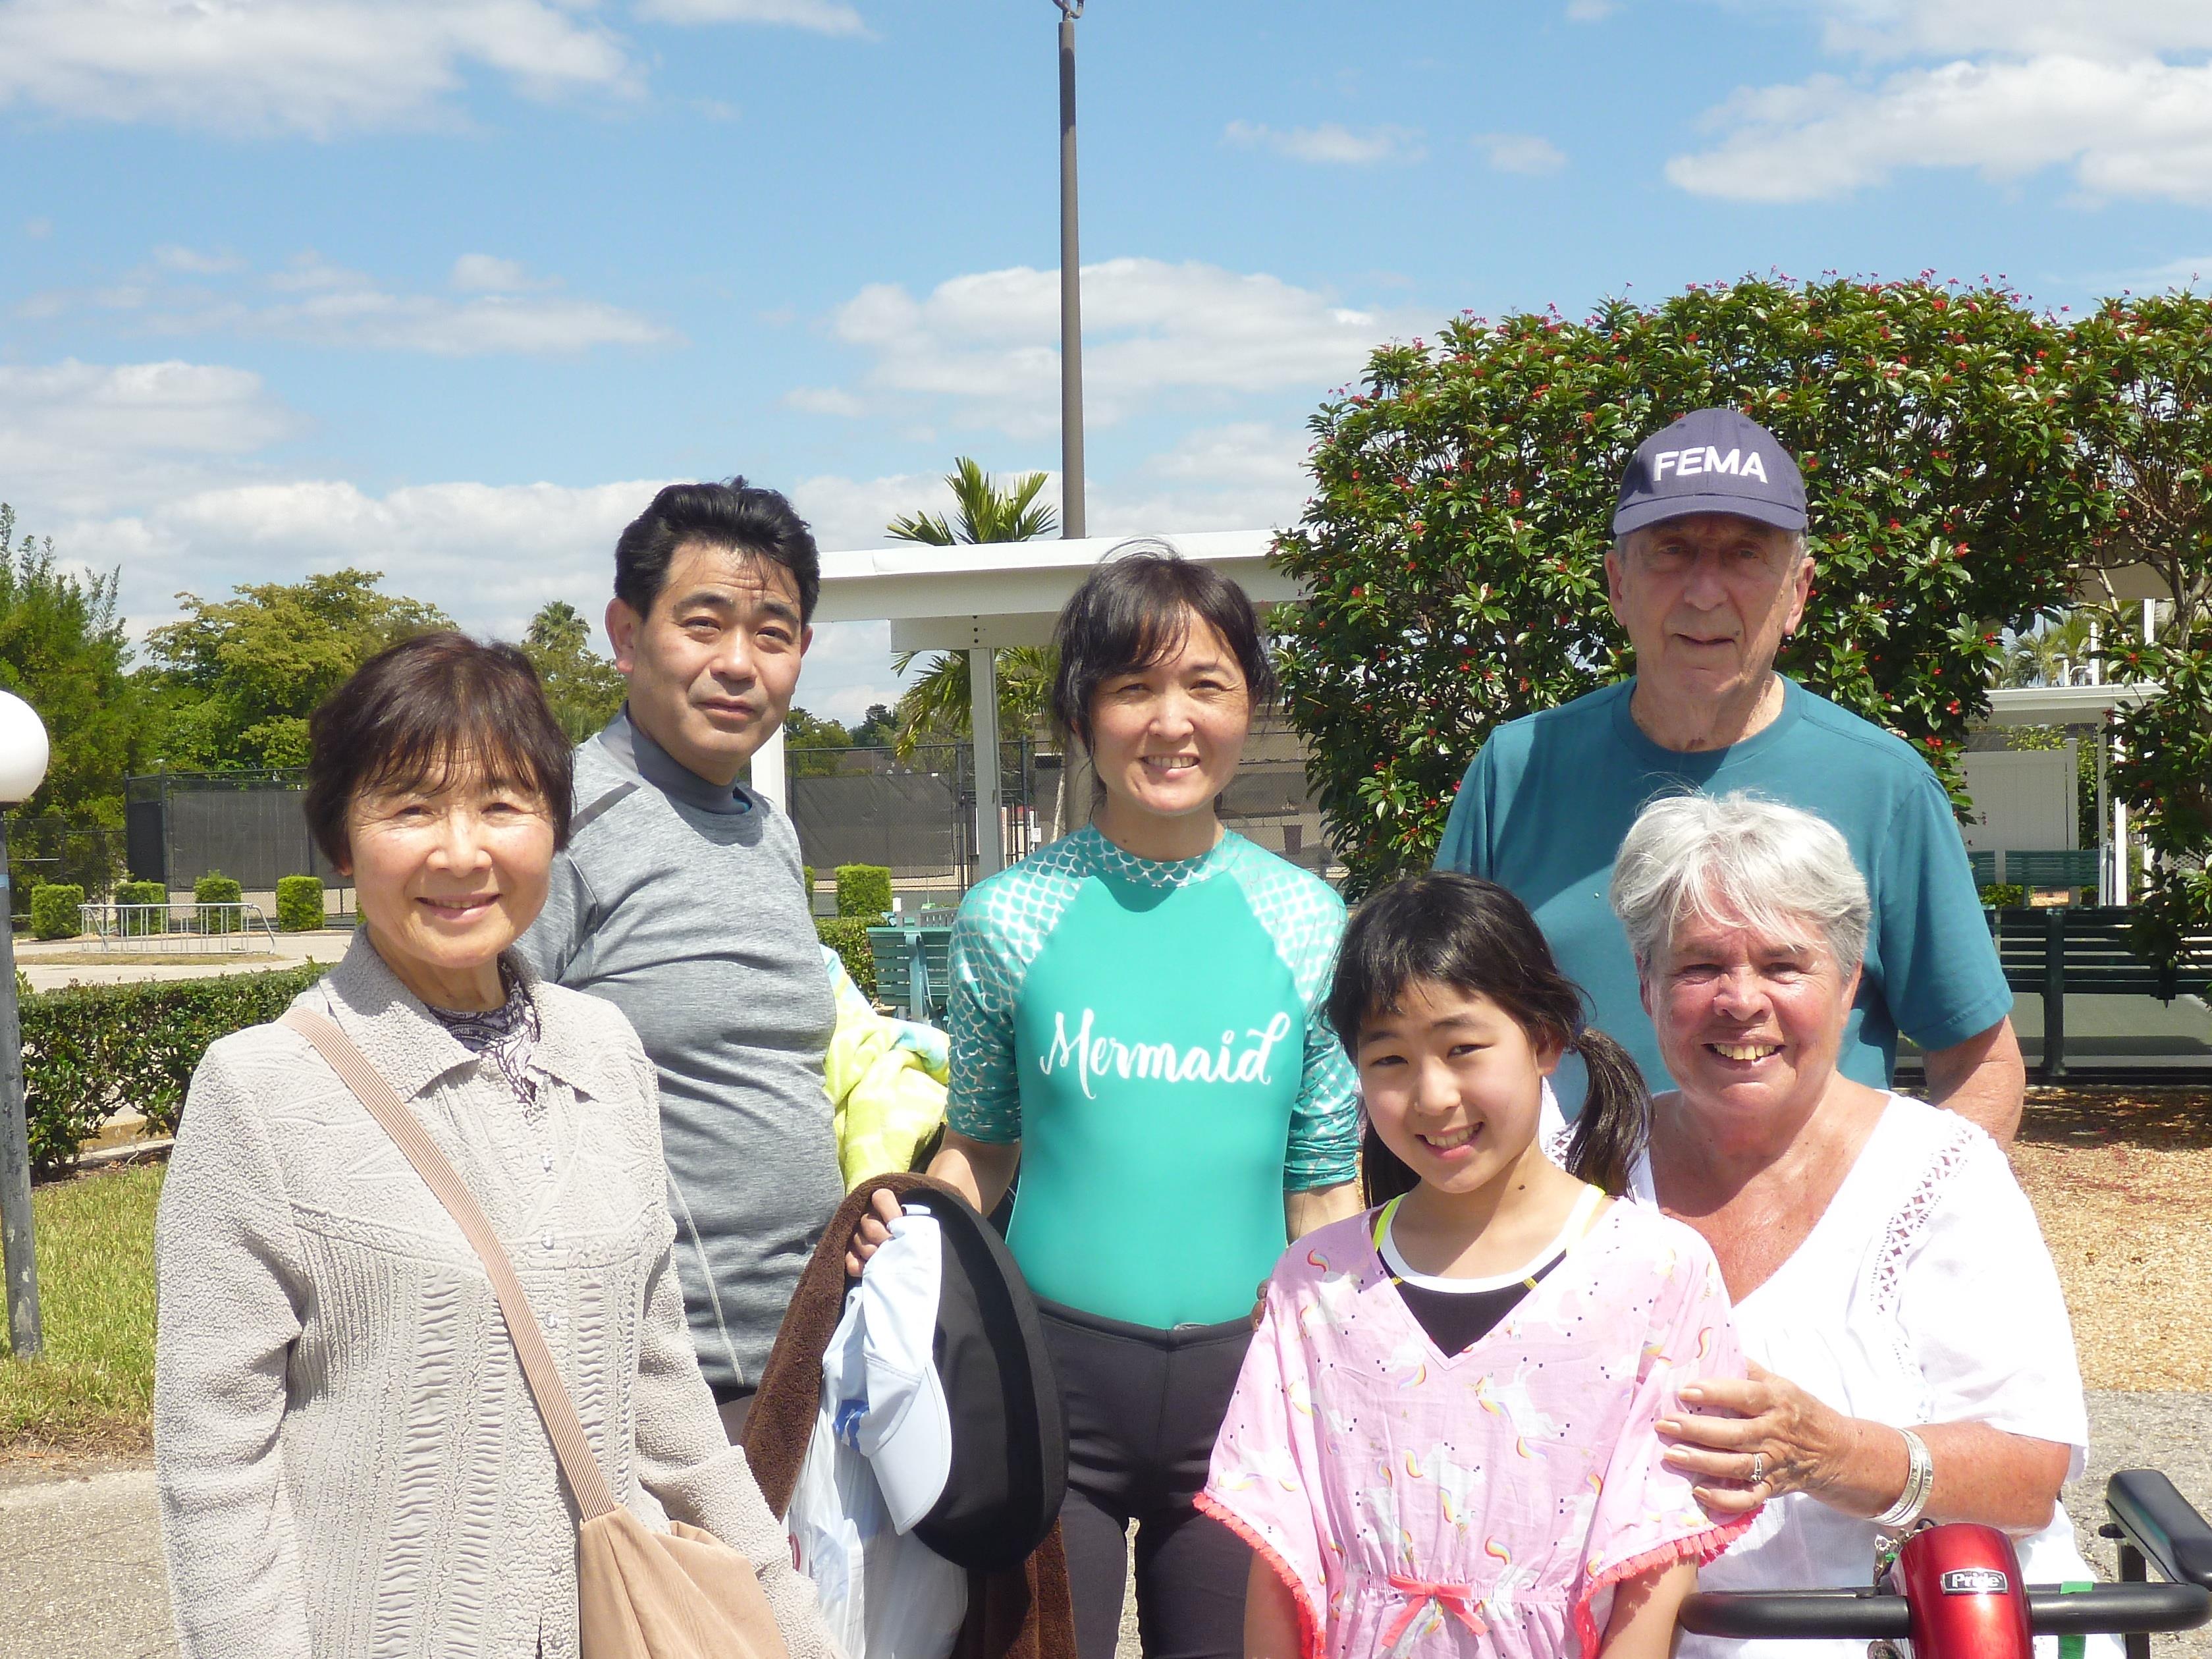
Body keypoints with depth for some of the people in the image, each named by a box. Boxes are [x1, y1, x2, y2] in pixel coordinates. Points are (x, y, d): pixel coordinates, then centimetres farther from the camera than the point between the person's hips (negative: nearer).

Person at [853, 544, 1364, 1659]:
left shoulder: (1306, 922, 1)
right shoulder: (1009, 917, -2)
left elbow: (1325, 1191, 6)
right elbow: (982, 1146, 7)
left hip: (1241, 1375, 1)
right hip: (1054, 1369, -1)